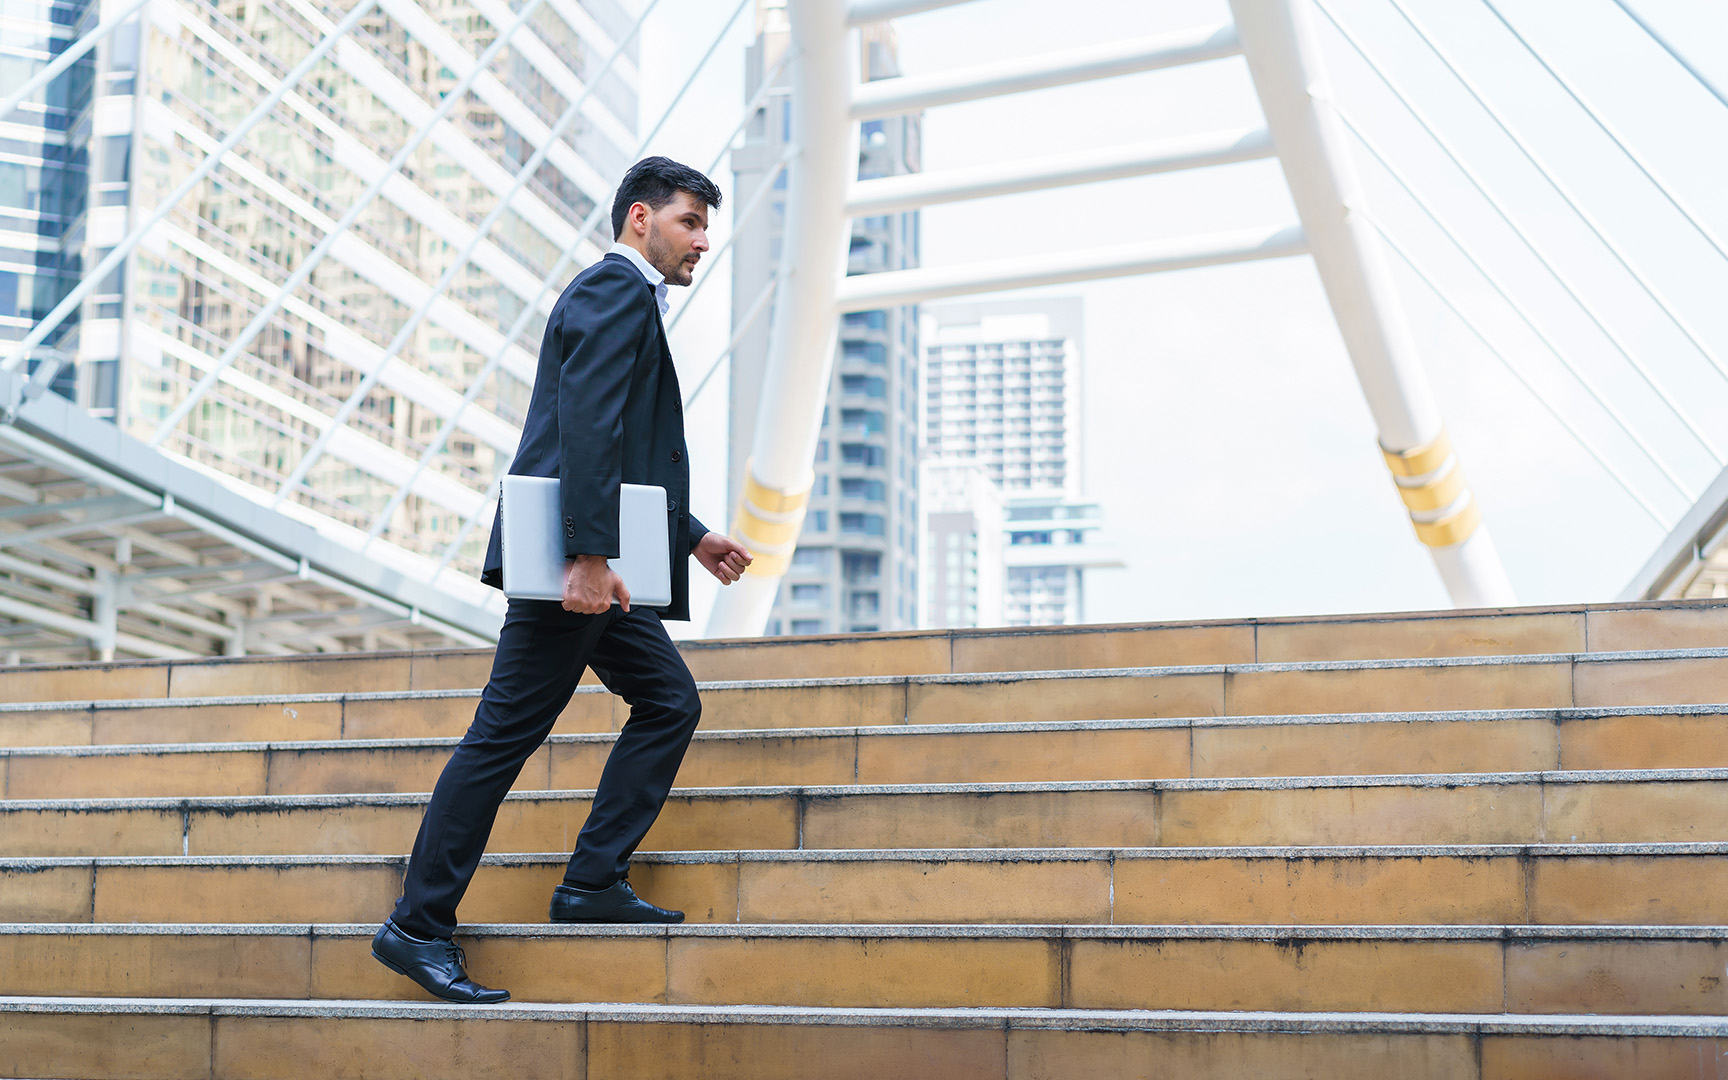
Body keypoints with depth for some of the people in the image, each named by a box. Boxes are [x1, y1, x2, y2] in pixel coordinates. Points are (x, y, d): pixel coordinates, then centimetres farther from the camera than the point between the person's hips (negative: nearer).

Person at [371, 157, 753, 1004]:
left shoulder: (627, 298, 26)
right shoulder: (616, 287, -6)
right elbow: (584, 422, -20)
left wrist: (692, 536, 30)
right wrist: (588, 552, -26)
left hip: (595, 563, 11)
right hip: (575, 556, -11)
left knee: (668, 702, 11)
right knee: (506, 733, -8)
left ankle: (593, 885, 11)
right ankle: (419, 926, -4)